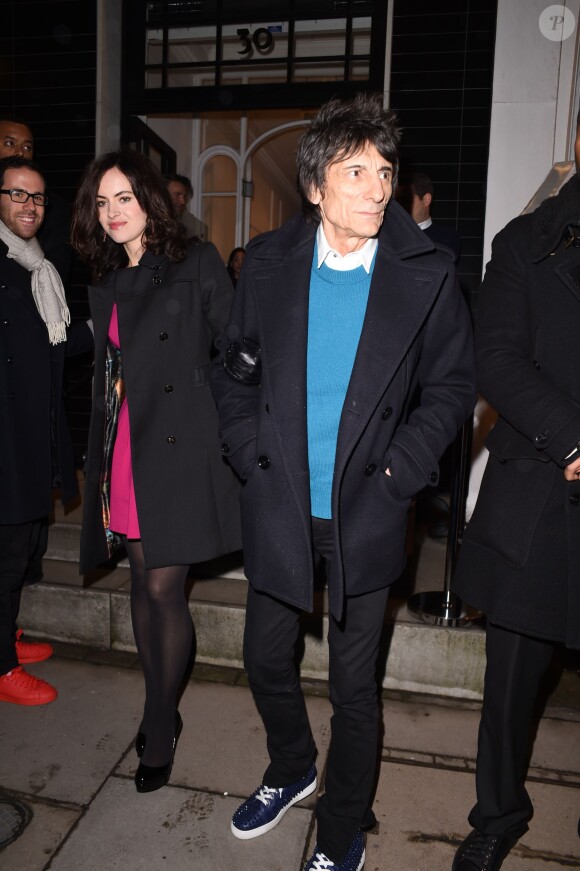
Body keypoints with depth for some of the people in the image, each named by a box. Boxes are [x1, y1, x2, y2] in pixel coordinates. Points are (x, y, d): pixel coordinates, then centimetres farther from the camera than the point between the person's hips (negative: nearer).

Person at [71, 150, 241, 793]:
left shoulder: (196, 264, -1)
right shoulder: (104, 285, 16)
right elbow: (105, 375, 17)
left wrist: (229, 431, -9)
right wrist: (101, 460, 14)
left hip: (179, 446, -5)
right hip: (126, 449, 6)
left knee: (163, 588, -2)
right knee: (143, 584, 12)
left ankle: (159, 726, 20)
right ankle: (160, 710, 30)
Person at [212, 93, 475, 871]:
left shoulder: (426, 275, -5)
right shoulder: (268, 264, 1)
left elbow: (452, 383, 0)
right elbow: (235, 371, 8)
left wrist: (400, 470, -10)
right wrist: (252, 455, -3)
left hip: (366, 513, -2)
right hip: (278, 507, 3)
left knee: (353, 686, 11)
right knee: (266, 660, 19)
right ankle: (291, 769, 51)